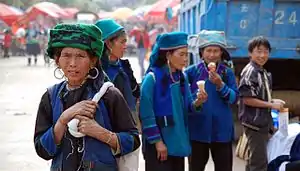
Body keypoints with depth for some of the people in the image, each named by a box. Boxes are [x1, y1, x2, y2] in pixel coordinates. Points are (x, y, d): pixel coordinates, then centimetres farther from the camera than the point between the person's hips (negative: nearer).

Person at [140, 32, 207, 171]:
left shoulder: (182, 77, 7)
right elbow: (146, 114, -15)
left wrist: (196, 103, -10)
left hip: (178, 142, 7)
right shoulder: (152, 77, -14)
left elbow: (186, 107, 11)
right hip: (159, 144, -7)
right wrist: (157, 141, -15)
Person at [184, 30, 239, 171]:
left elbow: (234, 98, -7)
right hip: (198, 129, -1)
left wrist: (220, 85, -20)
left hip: (221, 130, 1)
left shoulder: (227, 72, 0)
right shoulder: (192, 71, -3)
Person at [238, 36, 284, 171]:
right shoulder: (250, 71, -15)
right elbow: (247, 99, -20)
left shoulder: (263, 72, 12)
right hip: (254, 123, -9)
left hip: (262, 122, 9)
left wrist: (274, 103, 7)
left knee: (254, 160, 16)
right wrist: (272, 105, -15)